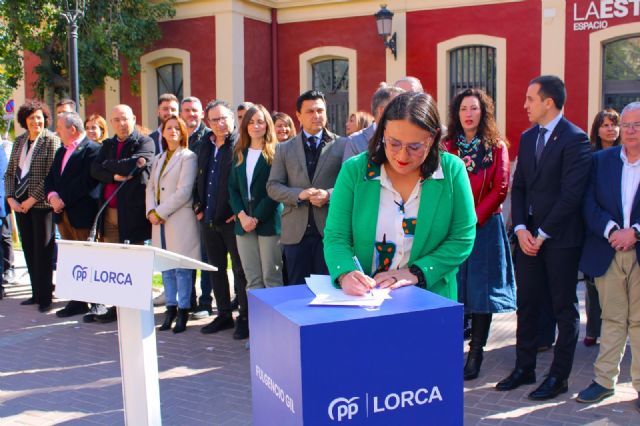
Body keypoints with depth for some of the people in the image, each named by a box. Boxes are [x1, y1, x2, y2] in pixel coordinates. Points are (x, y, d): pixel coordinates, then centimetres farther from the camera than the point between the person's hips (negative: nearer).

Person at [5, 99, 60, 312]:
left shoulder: (51, 140, -6)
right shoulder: (19, 141, 13)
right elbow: (10, 172, 14)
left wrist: (31, 200, -14)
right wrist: (11, 198, 1)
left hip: (41, 204, -6)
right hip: (20, 204, 6)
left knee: (42, 250, -2)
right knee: (29, 249, 10)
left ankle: (45, 297, 6)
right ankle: (36, 293, 19)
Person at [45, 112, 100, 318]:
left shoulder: (92, 150, -10)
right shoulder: (61, 151, 19)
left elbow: (86, 181, -19)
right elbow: (50, 178, 14)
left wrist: (64, 200, -16)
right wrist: (52, 196, -5)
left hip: (82, 214, -8)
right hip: (62, 213, 8)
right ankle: (76, 301, 16)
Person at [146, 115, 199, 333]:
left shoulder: (188, 157, -3)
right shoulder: (159, 159, 19)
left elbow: (184, 191, -12)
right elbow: (150, 187, 13)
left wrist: (160, 212, -12)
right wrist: (151, 211, -4)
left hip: (180, 220, -6)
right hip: (159, 221, 6)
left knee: (181, 268, -4)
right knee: (166, 267, 9)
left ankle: (183, 310, 5)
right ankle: (171, 307, 18)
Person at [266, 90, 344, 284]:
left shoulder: (342, 146, 4)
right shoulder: (284, 149, 10)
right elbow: (272, 186, 4)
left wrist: (329, 195, -18)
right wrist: (299, 194, -13)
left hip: (330, 230, -2)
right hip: (296, 232, 2)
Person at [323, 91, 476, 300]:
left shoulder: (452, 170, -3)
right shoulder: (354, 171, -3)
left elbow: (462, 239, -2)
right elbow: (335, 237, -3)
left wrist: (416, 273, -13)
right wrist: (345, 274, -23)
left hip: (431, 298, -1)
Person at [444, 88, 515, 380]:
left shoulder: (497, 147, 3)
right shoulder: (448, 147, 8)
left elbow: (500, 188, -5)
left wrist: (474, 218, -13)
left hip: (485, 226, -1)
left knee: (481, 289, 2)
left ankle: (476, 353, 10)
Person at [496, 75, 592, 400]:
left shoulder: (575, 139, -11)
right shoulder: (527, 138, 11)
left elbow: (571, 194, -16)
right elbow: (519, 187, 9)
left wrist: (542, 234, -13)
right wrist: (521, 229, -3)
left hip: (560, 238, -6)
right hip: (529, 236, 7)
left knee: (564, 309, 6)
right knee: (526, 304, 11)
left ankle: (559, 377, 16)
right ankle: (524, 369, 23)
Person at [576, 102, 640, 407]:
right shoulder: (601, 160, 6)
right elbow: (589, 204, -1)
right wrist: (612, 230, -15)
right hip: (608, 253, 2)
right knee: (612, 319, 11)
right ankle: (604, 380, 19)